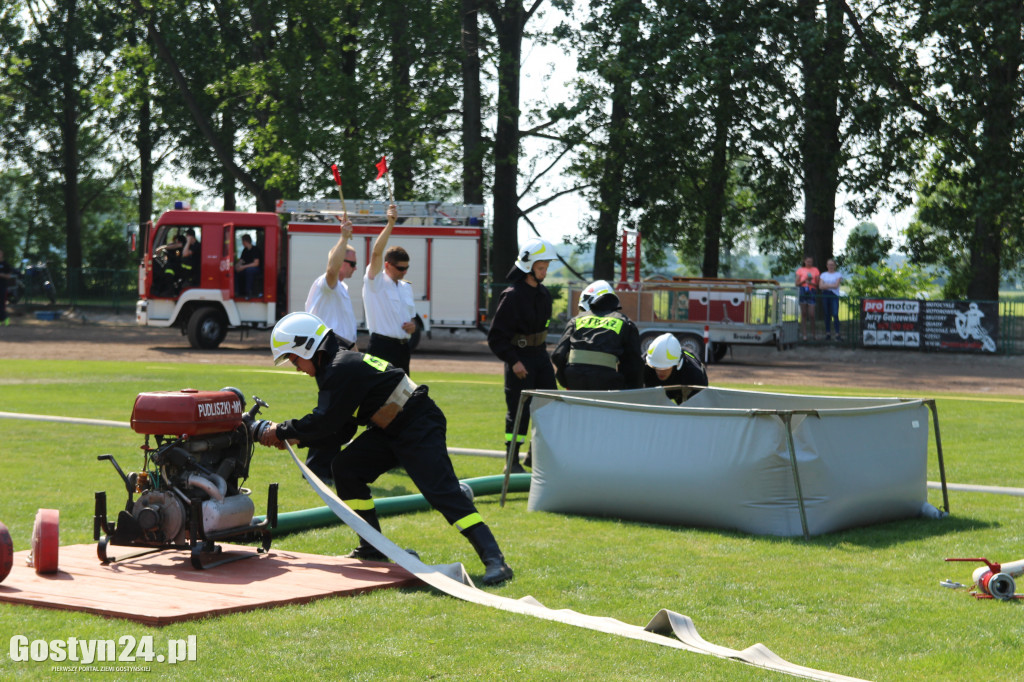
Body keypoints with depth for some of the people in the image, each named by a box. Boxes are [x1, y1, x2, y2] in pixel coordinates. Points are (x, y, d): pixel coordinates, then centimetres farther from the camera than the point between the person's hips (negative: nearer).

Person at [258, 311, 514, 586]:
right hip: (391, 430, 11)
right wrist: (293, 437, 8)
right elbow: (338, 432, 15)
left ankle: (494, 560, -24)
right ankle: (372, 548, 10)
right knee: (345, 467, 3)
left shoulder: (343, 368, -18)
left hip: (420, 428, -11)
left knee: (442, 491, -19)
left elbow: (325, 422, -20)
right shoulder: (336, 367, 14)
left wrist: (281, 431, -9)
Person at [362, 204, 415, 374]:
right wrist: (390, 224, -26)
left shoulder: (406, 287, 18)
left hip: (402, 347, 8)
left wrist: (412, 325, 4)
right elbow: (376, 253, -19)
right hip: (381, 346, -8)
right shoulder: (376, 282, -3)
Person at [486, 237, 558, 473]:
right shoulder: (512, 296, -16)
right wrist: (513, 361, -19)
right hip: (519, 358, -8)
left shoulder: (543, 293, 7)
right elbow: (496, 336, -15)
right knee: (519, 410, -3)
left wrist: (543, 350, 13)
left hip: (539, 355, 8)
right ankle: (512, 460, 8)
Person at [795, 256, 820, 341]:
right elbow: (797, 284, 7)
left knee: (811, 314, -6)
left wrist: (811, 283, -10)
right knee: (803, 314, 0)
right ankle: (804, 334, 2)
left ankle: (813, 333, 10)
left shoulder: (815, 270, 13)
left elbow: (818, 284, 9)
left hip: (812, 292, 0)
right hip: (803, 291, 0)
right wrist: (805, 280, -9)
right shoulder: (800, 270, 13)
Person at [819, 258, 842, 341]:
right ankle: (828, 333, 9)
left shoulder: (838, 274, 7)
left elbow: (836, 285, -6)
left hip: (834, 295, -3)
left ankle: (837, 334, -14)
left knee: (835, 314, -13)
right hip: (825, 295, 3)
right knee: (827, 315, 3)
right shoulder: (823, 275, 15)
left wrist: (826, 285, -4)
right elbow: (821, 286, 2)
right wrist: (831, 285, -8)